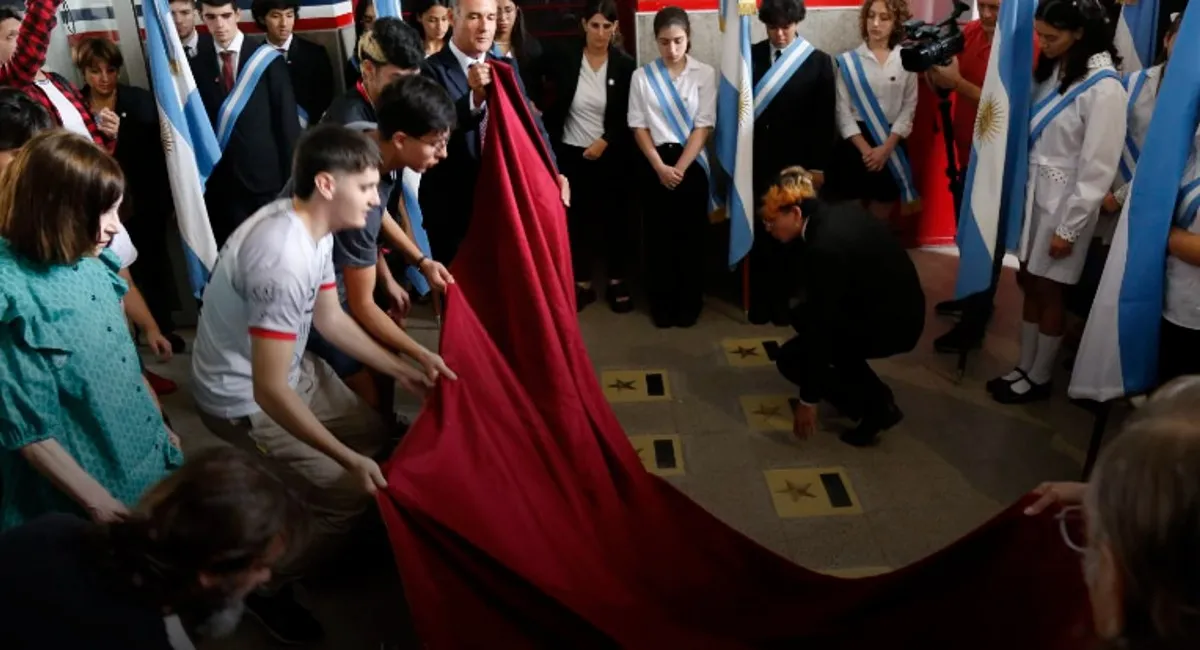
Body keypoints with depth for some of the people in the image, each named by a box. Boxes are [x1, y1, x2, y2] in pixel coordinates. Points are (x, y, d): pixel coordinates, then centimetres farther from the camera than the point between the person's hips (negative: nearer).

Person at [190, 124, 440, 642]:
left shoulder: (313, 226, -5)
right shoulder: (284, 260, -35)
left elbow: (331, 319, 8)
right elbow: (269, 390, -34)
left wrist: (401, 370, 9)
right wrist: (349, 460, -28)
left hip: (289, 368, 9)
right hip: (243, 398, -9)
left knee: (376, 434, 16)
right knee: (347, 494, -7)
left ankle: (300, 512, 37)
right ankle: (263, 583, 16)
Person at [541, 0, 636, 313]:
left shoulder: (625, 65, -4)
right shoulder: (564, 60, -3)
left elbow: (630, 116, -3)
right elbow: (554, 109, 2)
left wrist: (605, 142, -11)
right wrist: (552, 145, -6)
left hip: (612, 155, 0)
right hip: (572, 154, 1)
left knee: (615, 218, 7)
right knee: (577, 219, 6)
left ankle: (617, 282, 20)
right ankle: (583, 284, 17)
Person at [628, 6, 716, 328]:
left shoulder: (705, 73, -2)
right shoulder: (642, 76, 1)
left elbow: (703, 126, -6)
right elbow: (638, 126, 0)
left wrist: (679, 168, -12)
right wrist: (661, 167, -10)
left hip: (691, 162, -1)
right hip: (655, 163, 1)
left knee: (691, 233, 5)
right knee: (658, 233, 6)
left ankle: (689, 304, 18)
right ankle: (661, 304, 18)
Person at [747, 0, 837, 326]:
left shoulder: (819, 61, 1)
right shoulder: (749, 56, 3)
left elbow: (825, 119, 0)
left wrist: (818, 166, -3)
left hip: (798, 164, -1)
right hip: (758, 162, 1)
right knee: (760, 234, 6)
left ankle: (782, 301, 18)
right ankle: (760, 302, 18)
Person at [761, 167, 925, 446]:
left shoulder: (825, 248, -25)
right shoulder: (837, 214, 0)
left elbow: (821, 326, -21)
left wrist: (808, 400, -14)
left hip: (892, 323, -9)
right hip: (894, 305, 9)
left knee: (790, 358, -4)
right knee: (803, 315, 18)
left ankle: (877, 406, 0)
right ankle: (869, 389, 16)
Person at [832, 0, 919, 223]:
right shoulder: (849, 61, -1)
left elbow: (909, 107, 0)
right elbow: (843, 110, -3)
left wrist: (886, 147, -10)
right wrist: (865, 148, -11)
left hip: (891, 143, 1)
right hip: (857, 142, 0)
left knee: (882, 216, 6)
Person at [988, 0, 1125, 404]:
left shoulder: (1103, 86, -18)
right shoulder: (1053, 69, 5)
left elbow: (1098, 168, -17)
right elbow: (1034, 135, 7)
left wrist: (1069, 228, -14)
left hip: (1066, 200, -7)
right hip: (1035, 192, 7)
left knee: (1048, 292, 6)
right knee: (1029, 284, 14)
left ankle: (1040, 379, 22)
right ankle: (1024, 368, 28)